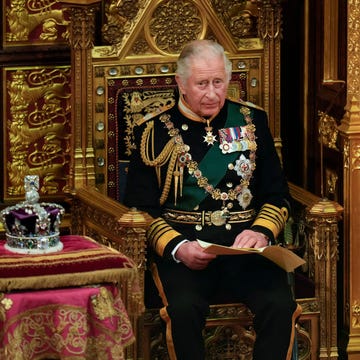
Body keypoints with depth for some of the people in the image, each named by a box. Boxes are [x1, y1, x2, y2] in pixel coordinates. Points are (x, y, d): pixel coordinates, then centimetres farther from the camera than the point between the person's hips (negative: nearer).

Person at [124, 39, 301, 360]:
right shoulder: (154, 131, 9)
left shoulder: (251, 121, 15)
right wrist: (177, 247, -13)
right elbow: (140, 207, 5)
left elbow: (278, 195, 15)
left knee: (280, 305, -29)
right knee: (184, 308, -33)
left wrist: (261, 231, -7)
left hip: (245, 245, 2)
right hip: (181, 246, -2)